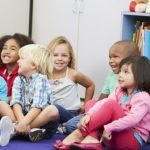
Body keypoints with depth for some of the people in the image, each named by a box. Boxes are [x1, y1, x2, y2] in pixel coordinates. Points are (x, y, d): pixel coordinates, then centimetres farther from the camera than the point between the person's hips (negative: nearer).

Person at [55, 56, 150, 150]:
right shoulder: (120, 91, 11)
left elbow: (133, 119, -27)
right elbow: (103, 102, -5)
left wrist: (109, 128, -30)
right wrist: (89, 115, -22)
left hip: (133, 140, -7)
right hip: (112, 137, 8)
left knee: (111, 104, -26)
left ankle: (79, 135, -21)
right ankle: (91, 139, -27)